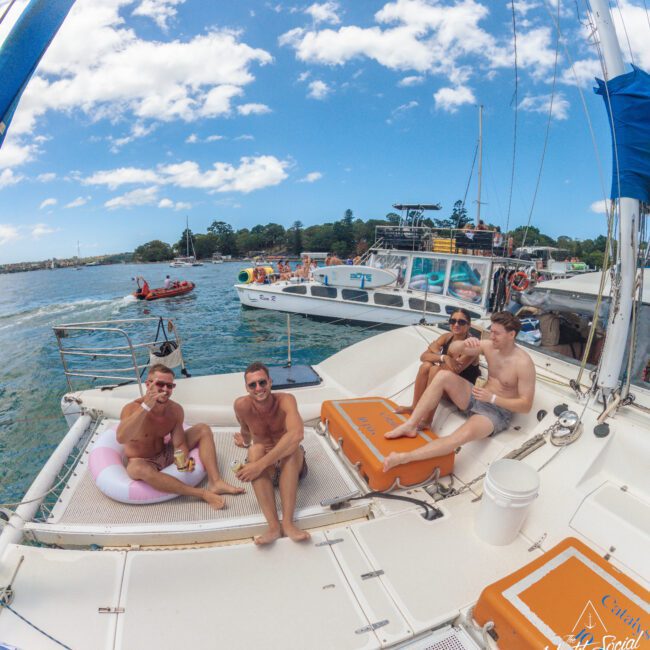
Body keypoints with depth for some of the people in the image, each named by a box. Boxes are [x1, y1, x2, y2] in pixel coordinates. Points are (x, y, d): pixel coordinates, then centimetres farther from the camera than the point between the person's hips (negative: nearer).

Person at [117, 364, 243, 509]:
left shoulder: (175, 410, -12)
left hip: (166, 454, 5)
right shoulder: (132, 408, -24)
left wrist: (184, 459, -33)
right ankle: (203, 493, -34)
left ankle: (215, 482, -20)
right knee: (139, 469, -40)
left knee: (203, 429, -6)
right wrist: (145, 407, -50)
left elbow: (180, 444, -12)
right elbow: (121, 439, -43)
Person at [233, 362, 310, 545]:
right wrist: (245, 441, -12)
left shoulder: (285, 400, -24)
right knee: (255, 450, -30)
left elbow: (297, 434, -43)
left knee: (292, 446, -33)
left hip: (290, 464, -1)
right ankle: (273, 525, -35)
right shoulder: (242, 405, -16)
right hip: (264, 471, 2)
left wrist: (261, 464, -45)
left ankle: (287, 522, -32)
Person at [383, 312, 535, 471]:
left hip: (498, 412, -6)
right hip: (477, 399, 7)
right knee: (444, 375, -19)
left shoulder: (523, 363, -19)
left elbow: (526, 405, -17)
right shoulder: (489, 346, -2)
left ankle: (405, 457, -40)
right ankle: (411, 425, -22)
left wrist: (492, 398, -26)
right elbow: (453, 349, -1)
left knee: (465, 433, -38)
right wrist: (465, 343, -24)